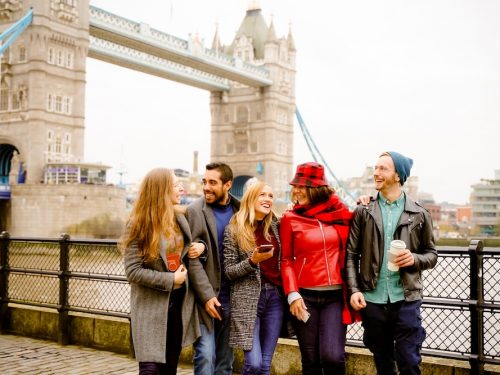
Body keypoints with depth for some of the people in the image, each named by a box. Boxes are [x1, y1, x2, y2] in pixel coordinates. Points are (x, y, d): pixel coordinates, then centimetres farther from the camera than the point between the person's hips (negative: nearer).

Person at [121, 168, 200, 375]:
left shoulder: (180, 220, 6)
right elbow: (132, 271, -15)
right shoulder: (139, 225, -11)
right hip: (151, 308, -6)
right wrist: (170, 280, -16)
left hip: (179, 305, 6)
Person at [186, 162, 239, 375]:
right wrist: (207, 295, -13)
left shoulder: (239, 210, 5)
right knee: (206, 357, -4)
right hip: (205, 297, -4)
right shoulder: (195, 211, -6)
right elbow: (193, 259, -9)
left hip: (230, 298, 4)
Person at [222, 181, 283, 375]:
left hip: (275, 296, 4)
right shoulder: (234, 230, -3)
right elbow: (229, 272, -5)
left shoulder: (274, 225, 8)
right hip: (248, 299, -4)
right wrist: (253, 261, -18)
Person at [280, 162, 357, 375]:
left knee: (333, 357, -12)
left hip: (335, 295, 1)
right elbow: (286, 260, 2)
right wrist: (292, 294, -9)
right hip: (305, 296, -1)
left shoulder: (340, 213, 6)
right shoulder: (290, 218, 1)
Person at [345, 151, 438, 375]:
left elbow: (431, 255, 9)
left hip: (406, 299, -1)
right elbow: (351, 255, 3)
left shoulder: (419, 215, 4)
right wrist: (354, 290, -8)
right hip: (372, 300, 1)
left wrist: (414, 259, -12)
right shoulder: (363, 212, 5)